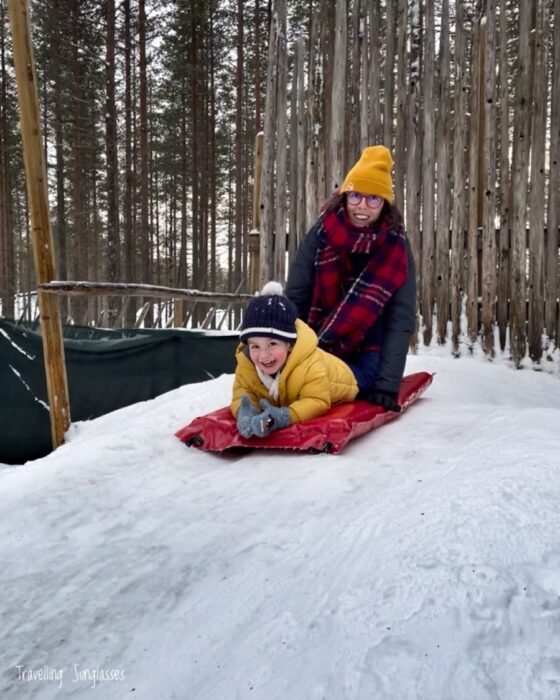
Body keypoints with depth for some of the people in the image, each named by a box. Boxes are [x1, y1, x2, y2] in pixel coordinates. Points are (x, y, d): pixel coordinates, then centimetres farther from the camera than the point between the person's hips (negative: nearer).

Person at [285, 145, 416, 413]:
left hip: (365, 353, -1)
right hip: (315, 345, 1)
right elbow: (294, 299, -9)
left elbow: (401, 319, -17)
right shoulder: (320, 235, -11)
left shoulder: (396, 247, -13)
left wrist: (387, 385, -25)